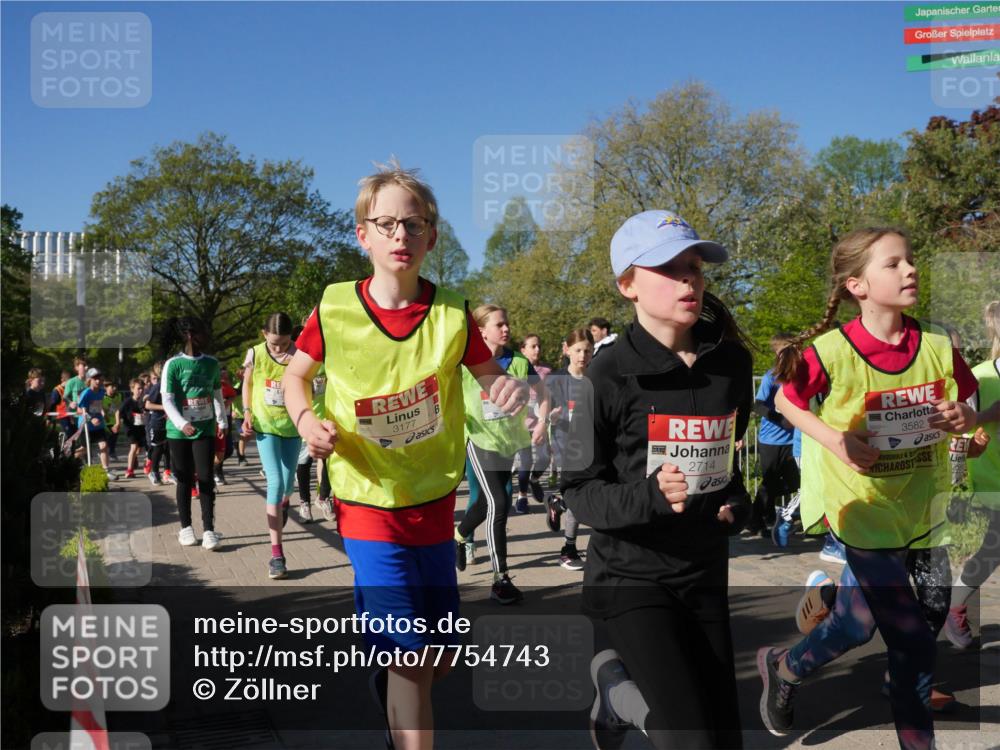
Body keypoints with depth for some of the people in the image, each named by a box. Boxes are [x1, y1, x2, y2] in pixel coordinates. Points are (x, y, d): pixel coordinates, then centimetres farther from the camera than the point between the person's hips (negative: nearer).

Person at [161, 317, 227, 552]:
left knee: (205, 478, -4)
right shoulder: (173, 365, -8)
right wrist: (182, 423, -25)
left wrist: (222, 421, 13)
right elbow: (167, 401, -12)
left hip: (205, 429, 2)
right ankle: (186, 527, 19)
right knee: (185, 480, 6)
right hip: (179, 431, -2)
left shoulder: (212, 363, 5)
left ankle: (209, 530, -3)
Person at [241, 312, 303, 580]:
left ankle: (285, 503, 55)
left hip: (292, 426, 1)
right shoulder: (255, 354, -9)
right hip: (265, 426, -1)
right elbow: (247, 384, 7)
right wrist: (247, 413, 1)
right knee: (275, 481, -13)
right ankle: (276, 553, -10)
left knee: (287, 483, 12)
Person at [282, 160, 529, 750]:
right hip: (369, 502, -3)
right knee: (408, 656, -6)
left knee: (439, 657, 15)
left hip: (435, 501, 3)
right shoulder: (335, 308, -9)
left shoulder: (452, 314, -7)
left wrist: (511, 387, -20)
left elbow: (488, 372, 4)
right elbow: (297, 374, 6)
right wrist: (306, 420, -14)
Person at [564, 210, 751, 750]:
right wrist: (649, 496, -29)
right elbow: (579, 491, -11)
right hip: (631, 575, -5)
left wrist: (736, 502, 0)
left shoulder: (732, 361, 0)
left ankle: (623, 697, 40)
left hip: (705, 571, 5)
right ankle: (616, 681, 21)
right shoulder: (610, 376, -15)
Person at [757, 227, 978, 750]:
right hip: (863, 508, -5)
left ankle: (782, 668, 45)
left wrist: (963, 419, -16)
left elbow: (964, 412, 8)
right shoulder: (832, 352, -17)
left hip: (921, 508, 5)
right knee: (913, 643, -4)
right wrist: (834, 440, -17)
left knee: (857, 622, 19)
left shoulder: (938, 346, -6)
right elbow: (784, 401, -2)